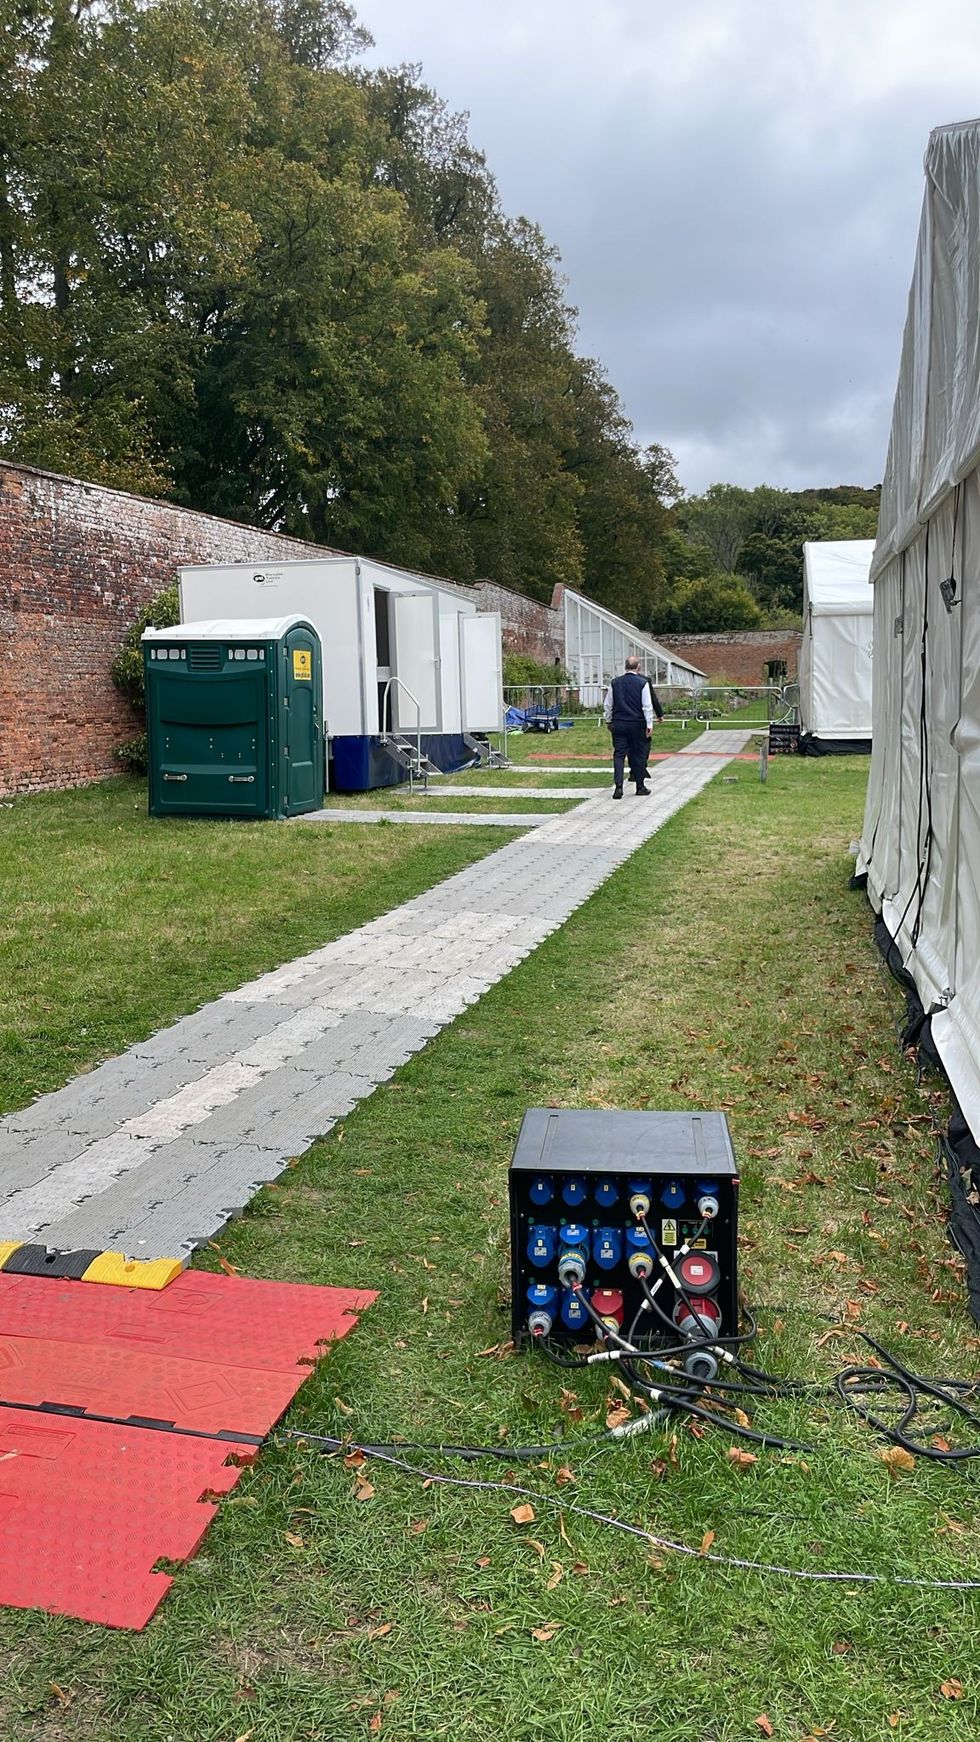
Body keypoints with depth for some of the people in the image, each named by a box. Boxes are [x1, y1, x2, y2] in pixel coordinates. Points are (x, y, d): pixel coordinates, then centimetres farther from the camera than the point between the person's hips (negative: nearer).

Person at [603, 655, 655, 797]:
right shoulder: (643, 683, -7)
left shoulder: (615, 683, 2)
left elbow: (608, 705, 9)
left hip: (618, 723, 2)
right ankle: (640, 787, 16)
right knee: (639, 755, 8)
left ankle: (618, 787, -10)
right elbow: (647, 706, -8)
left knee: (619, 755, 2)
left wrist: (608, 721, 21)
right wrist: (649, 725, -3)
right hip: (637, 724, -2)